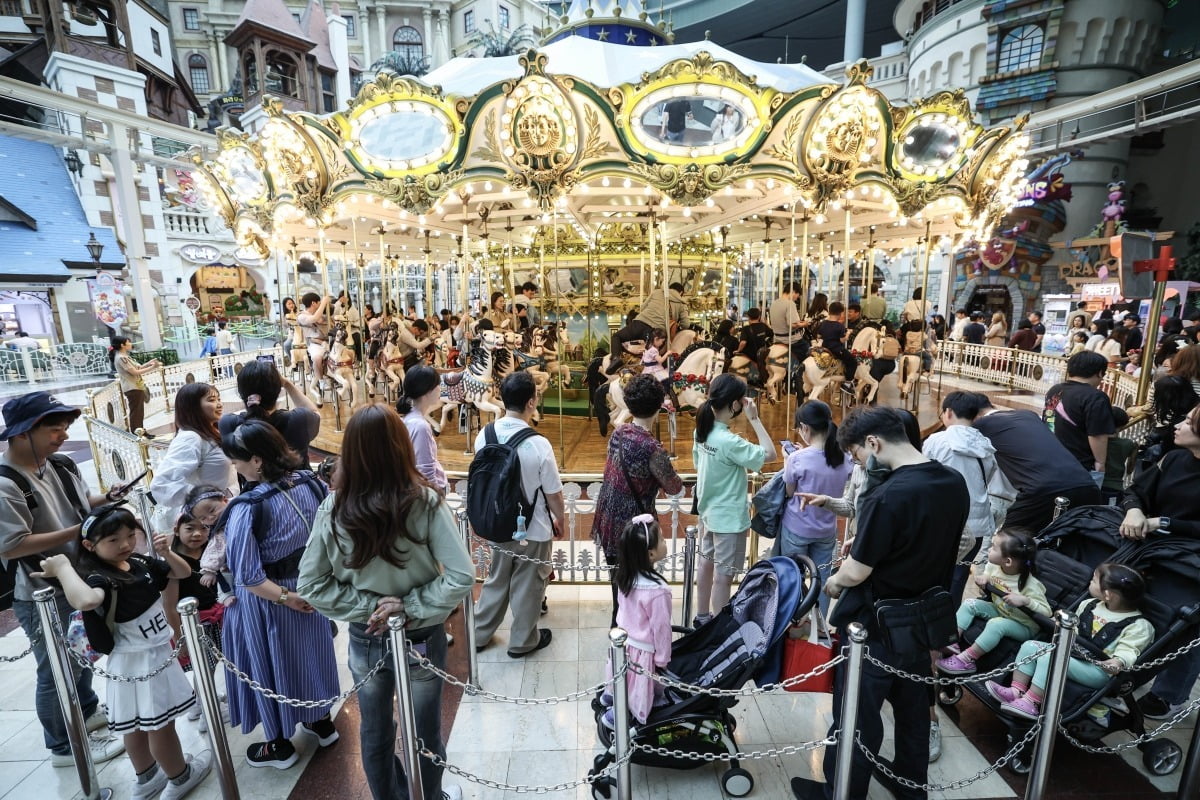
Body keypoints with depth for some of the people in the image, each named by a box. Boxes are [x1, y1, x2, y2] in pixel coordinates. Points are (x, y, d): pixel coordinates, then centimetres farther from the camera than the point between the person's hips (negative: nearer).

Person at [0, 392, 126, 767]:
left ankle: (88, 713, 48)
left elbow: (79, 502, 13)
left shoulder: (58, 465, -3)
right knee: (57, 671, 11)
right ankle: (64, 746, 31)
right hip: (42, 596, -8)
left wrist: (105, 499, -7)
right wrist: (78, 531, -29)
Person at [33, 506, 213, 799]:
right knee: (160, 724, 11)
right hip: (135, 662, -7)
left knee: (139, 724, 25)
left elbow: (182, 573, 8)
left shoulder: (141, 563, -2)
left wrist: (165, 552, -10)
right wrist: (63, 569, -33)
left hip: (158, 652, 7)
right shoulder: (98, 577, -23)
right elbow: (86, 601, -47)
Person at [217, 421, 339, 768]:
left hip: (269, 601, -5)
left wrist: (286, 598, -14)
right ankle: (322, 723, 46)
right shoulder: (310, 481, -11)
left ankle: (280, 745, 41)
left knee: (272, 665, 18)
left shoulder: (247, 507, -27)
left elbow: (247, 576, -27)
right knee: (311, 652, 25)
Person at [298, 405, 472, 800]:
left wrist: (368, 606, -9)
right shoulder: (424, 503, -23)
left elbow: (310, 585, -9)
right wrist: (411, 608, -16)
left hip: (365, 639, 2)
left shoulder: (333, 510, -16)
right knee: (424, 733, 23)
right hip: (421, 639, -2)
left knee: (374, 733, 27)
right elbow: (462, 577, -26)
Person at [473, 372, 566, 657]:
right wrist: (559, 520, 3)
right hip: (533, 528, -5)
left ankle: (479, 634, 42)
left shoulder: (484, 435, -12)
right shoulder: (538, 444, -27)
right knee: (527, 585, 17)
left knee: (497, 579, 25)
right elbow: (553, 493, -17)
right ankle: (522, 641, 38)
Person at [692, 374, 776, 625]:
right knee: (723, 575, 5)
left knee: (707, 563, 21)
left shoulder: (702, 430, -2)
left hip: (710, 510, 9)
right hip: (729, 517, -9)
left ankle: (702, 617, 38)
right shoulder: (729, 441, -28)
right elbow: (770, 454, -24)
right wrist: (754, 419, -19)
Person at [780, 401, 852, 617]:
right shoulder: (845, 458, -8)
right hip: (827, 530, 4)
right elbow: (840, 494, 7)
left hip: (797, 529, -4)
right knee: (822, 578, 17)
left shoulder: (798, 459, -23)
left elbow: (789, 493, -6)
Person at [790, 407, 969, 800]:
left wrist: (834, 583, -2)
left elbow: (856, 572, -22)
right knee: (913, 709, 26)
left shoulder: (889, 495, -29)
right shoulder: (954, 482, -4)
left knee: (856, 718, 12)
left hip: (877, 627, -7)